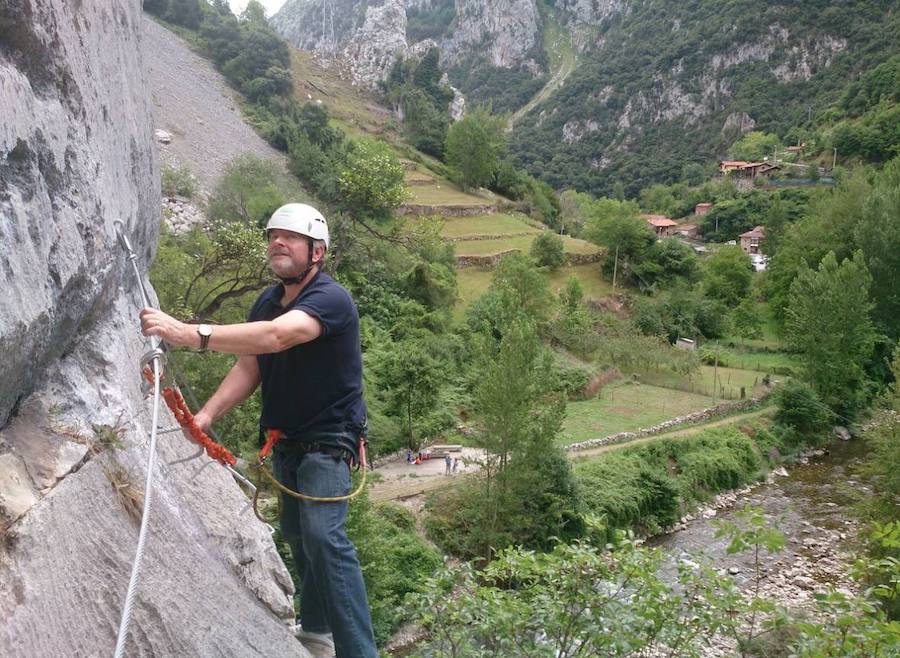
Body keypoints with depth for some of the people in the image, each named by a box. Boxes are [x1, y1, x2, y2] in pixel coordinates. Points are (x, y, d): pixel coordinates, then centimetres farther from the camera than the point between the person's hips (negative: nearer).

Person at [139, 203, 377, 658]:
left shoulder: (330, 299, -22)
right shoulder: (268, 301, 5)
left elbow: (276, 336, -40)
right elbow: (248, 368, 2)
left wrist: (191, 334, -49)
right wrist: (206, 415, -13)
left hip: (327, 439, -8)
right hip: (285, 439, 8)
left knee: (323, 536, -22)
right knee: (296, 534, 19)